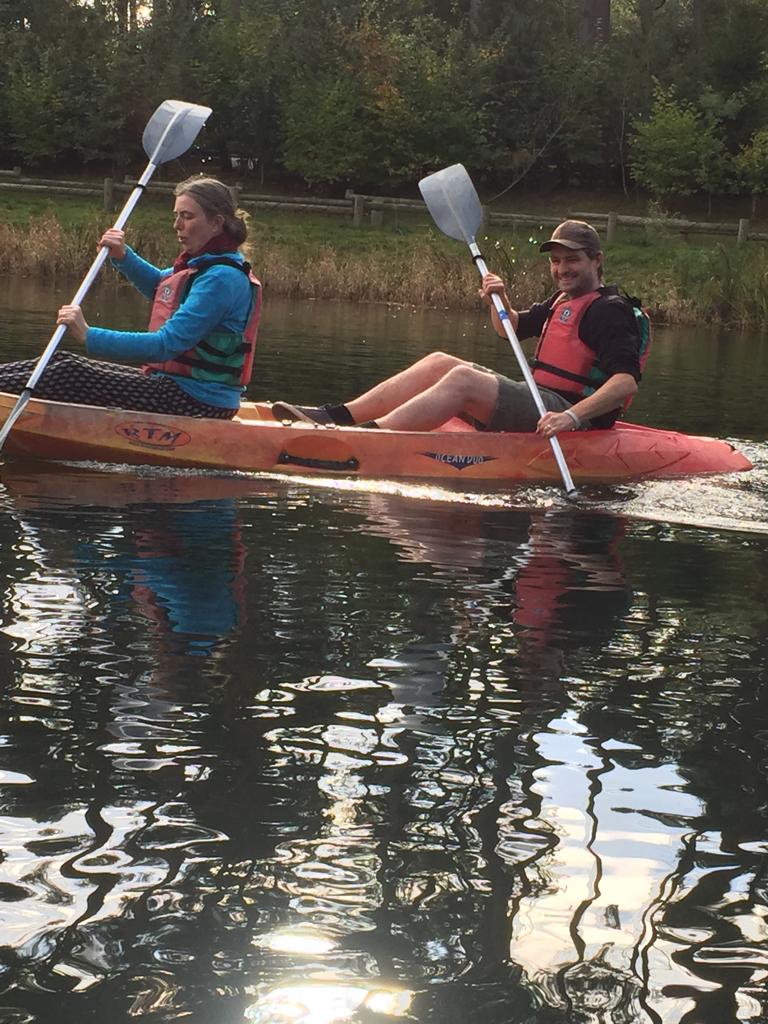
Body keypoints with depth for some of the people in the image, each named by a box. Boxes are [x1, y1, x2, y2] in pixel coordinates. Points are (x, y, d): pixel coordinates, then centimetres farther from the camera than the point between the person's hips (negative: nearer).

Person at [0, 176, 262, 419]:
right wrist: (123, 257, 11)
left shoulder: (222, 278, -20)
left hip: (199, 402, -10)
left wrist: (89, 336, -30)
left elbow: (167, 344, -27)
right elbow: (160, 285, 33)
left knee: (69, 375, -15)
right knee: (62, 364, 4)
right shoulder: (202, 264, 12)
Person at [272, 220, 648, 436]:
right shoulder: (562, 301, 21)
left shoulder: (609, 310, -9)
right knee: (440, 363, 1)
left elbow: (627, 382, -23)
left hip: (563, 412, -10)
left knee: (463, 379, -26)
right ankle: (337, 417, -8)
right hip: (540, 400, 10)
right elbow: (512, 328, 35)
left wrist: (573, 416, -36)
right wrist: (500, 301, 11)